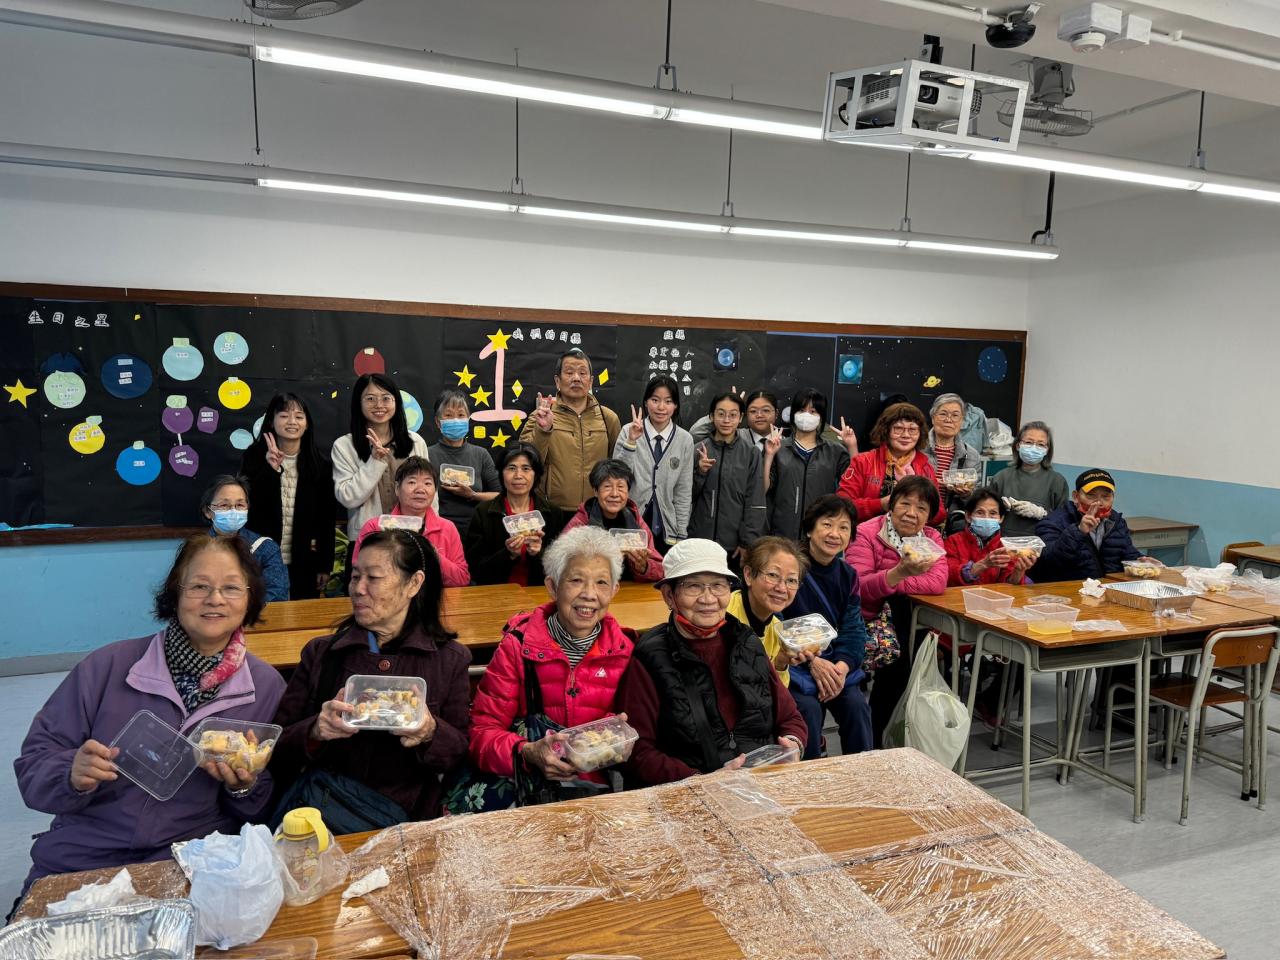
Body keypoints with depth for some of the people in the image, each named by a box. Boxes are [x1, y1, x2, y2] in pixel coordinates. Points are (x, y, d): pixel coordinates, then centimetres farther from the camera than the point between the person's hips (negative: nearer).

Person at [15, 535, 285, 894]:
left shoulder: (267, 686, 0)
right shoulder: (108, 666, -2)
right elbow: (34, 762, 3)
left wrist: (243, 786, -13)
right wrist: (73, 776, -17)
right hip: (81, 862, 2)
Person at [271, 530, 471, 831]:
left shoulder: (449, 659, 4)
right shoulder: (320, 654, 8)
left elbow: (463, 752, 6)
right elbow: (278, 748, 7)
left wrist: (431, 734, -16)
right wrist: (315, 731, -15)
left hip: (405, 817, 0)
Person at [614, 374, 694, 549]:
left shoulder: (685, 440, -2)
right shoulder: (629, 432, -7)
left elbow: (684, 491, 3)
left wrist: (680, 534, 3)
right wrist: (631, 442, -22)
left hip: (666, 529, 2)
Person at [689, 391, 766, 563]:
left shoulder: (751, 453, -1)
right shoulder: (699, 450, 3)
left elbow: (755, 502, -2)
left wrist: (748, 542, -7)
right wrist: (700, 471, -10)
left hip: (734, 543, -1)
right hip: (700, 539, 1)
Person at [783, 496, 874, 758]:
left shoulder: (847, 574, 7)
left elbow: (854, 629, 5)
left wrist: (842, 666, -16)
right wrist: (812, 662, -20)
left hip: (836, 662, 5)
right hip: (792, 662, -4)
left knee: (856, 704, -20)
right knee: (809, 707, -28)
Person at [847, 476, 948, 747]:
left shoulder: (930, 538, 5)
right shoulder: (867, 534, -9)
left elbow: (938, 582, -14)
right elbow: (857, 588, -21)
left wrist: (882, 586, -22)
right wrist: (898, 573, -36)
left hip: (905, 623, 5)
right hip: (865, 620, -5)